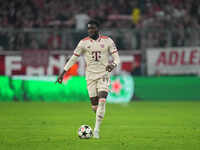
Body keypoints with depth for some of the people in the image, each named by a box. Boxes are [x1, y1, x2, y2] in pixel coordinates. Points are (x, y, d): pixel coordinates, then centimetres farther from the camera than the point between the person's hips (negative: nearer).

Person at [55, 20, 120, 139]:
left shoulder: (107, 41, -1)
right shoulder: (83, 42, 2)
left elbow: (116, 58, -2)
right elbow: (73, 58, 8)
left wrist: (113, 65, -26)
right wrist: (63, 73, 3)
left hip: (104, 75, -2)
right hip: (90, 76, 2)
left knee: (102, 100, -20)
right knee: (94, 105, -2)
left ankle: (96, 129, -17)